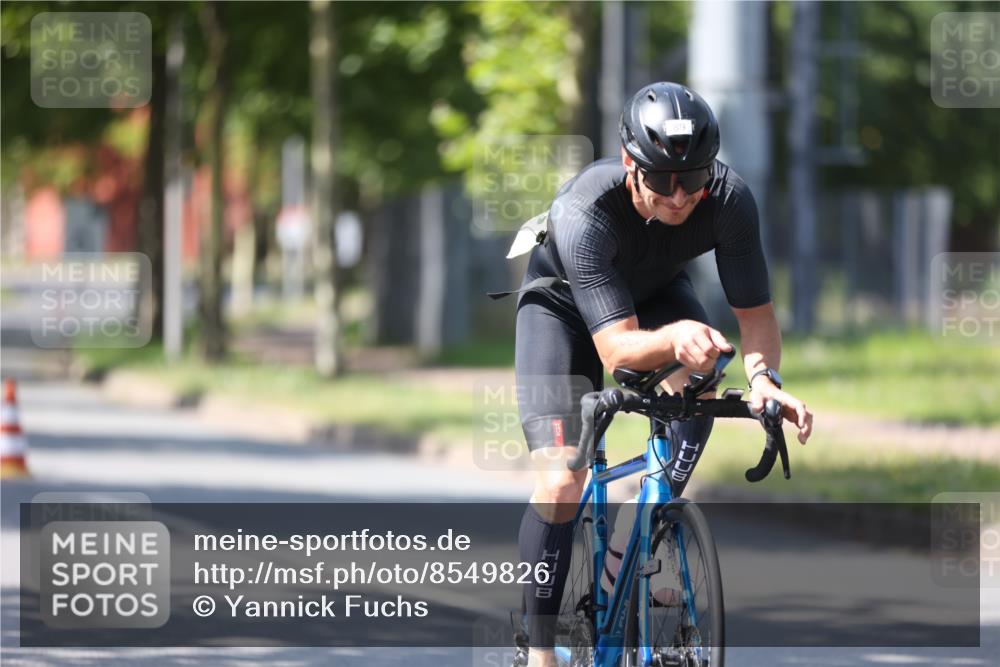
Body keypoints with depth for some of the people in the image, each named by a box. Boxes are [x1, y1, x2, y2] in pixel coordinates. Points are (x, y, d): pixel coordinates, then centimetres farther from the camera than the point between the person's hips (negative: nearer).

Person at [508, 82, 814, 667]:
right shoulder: (584, 213, -41)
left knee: (700, 377, -32)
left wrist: (764, 376, -46)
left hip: (654, 290, 3)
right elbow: (617, 350, -45)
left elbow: (756, 313, -25)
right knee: (560, 486, -18)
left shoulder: (729, 198, -32)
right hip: (562, 303, -3)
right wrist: (674, 338, -66)